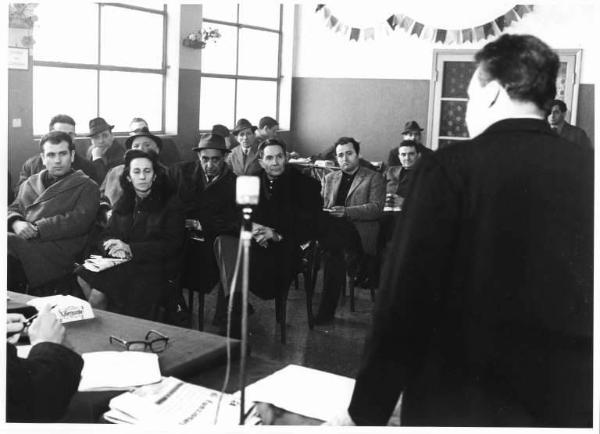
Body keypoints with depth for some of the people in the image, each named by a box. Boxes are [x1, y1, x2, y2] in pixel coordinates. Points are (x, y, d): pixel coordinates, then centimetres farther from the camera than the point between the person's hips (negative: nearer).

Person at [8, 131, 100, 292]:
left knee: (8, 243, -33)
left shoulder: (86, 186, 12)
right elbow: (14, 209, 24)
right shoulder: (30, 183, 30)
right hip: (22, 239, 5)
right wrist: (16, 223, -3)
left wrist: (37, 229, -13)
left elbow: (80, 220, -3)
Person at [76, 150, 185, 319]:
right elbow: (106, 237, 14)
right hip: (121, 265, 5)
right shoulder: (122, 203, 17)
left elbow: (172, 245, -7)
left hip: (153, 269, -5)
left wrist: (131, 248, -13)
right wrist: (112, 247, -12)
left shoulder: (170, 204, 2)